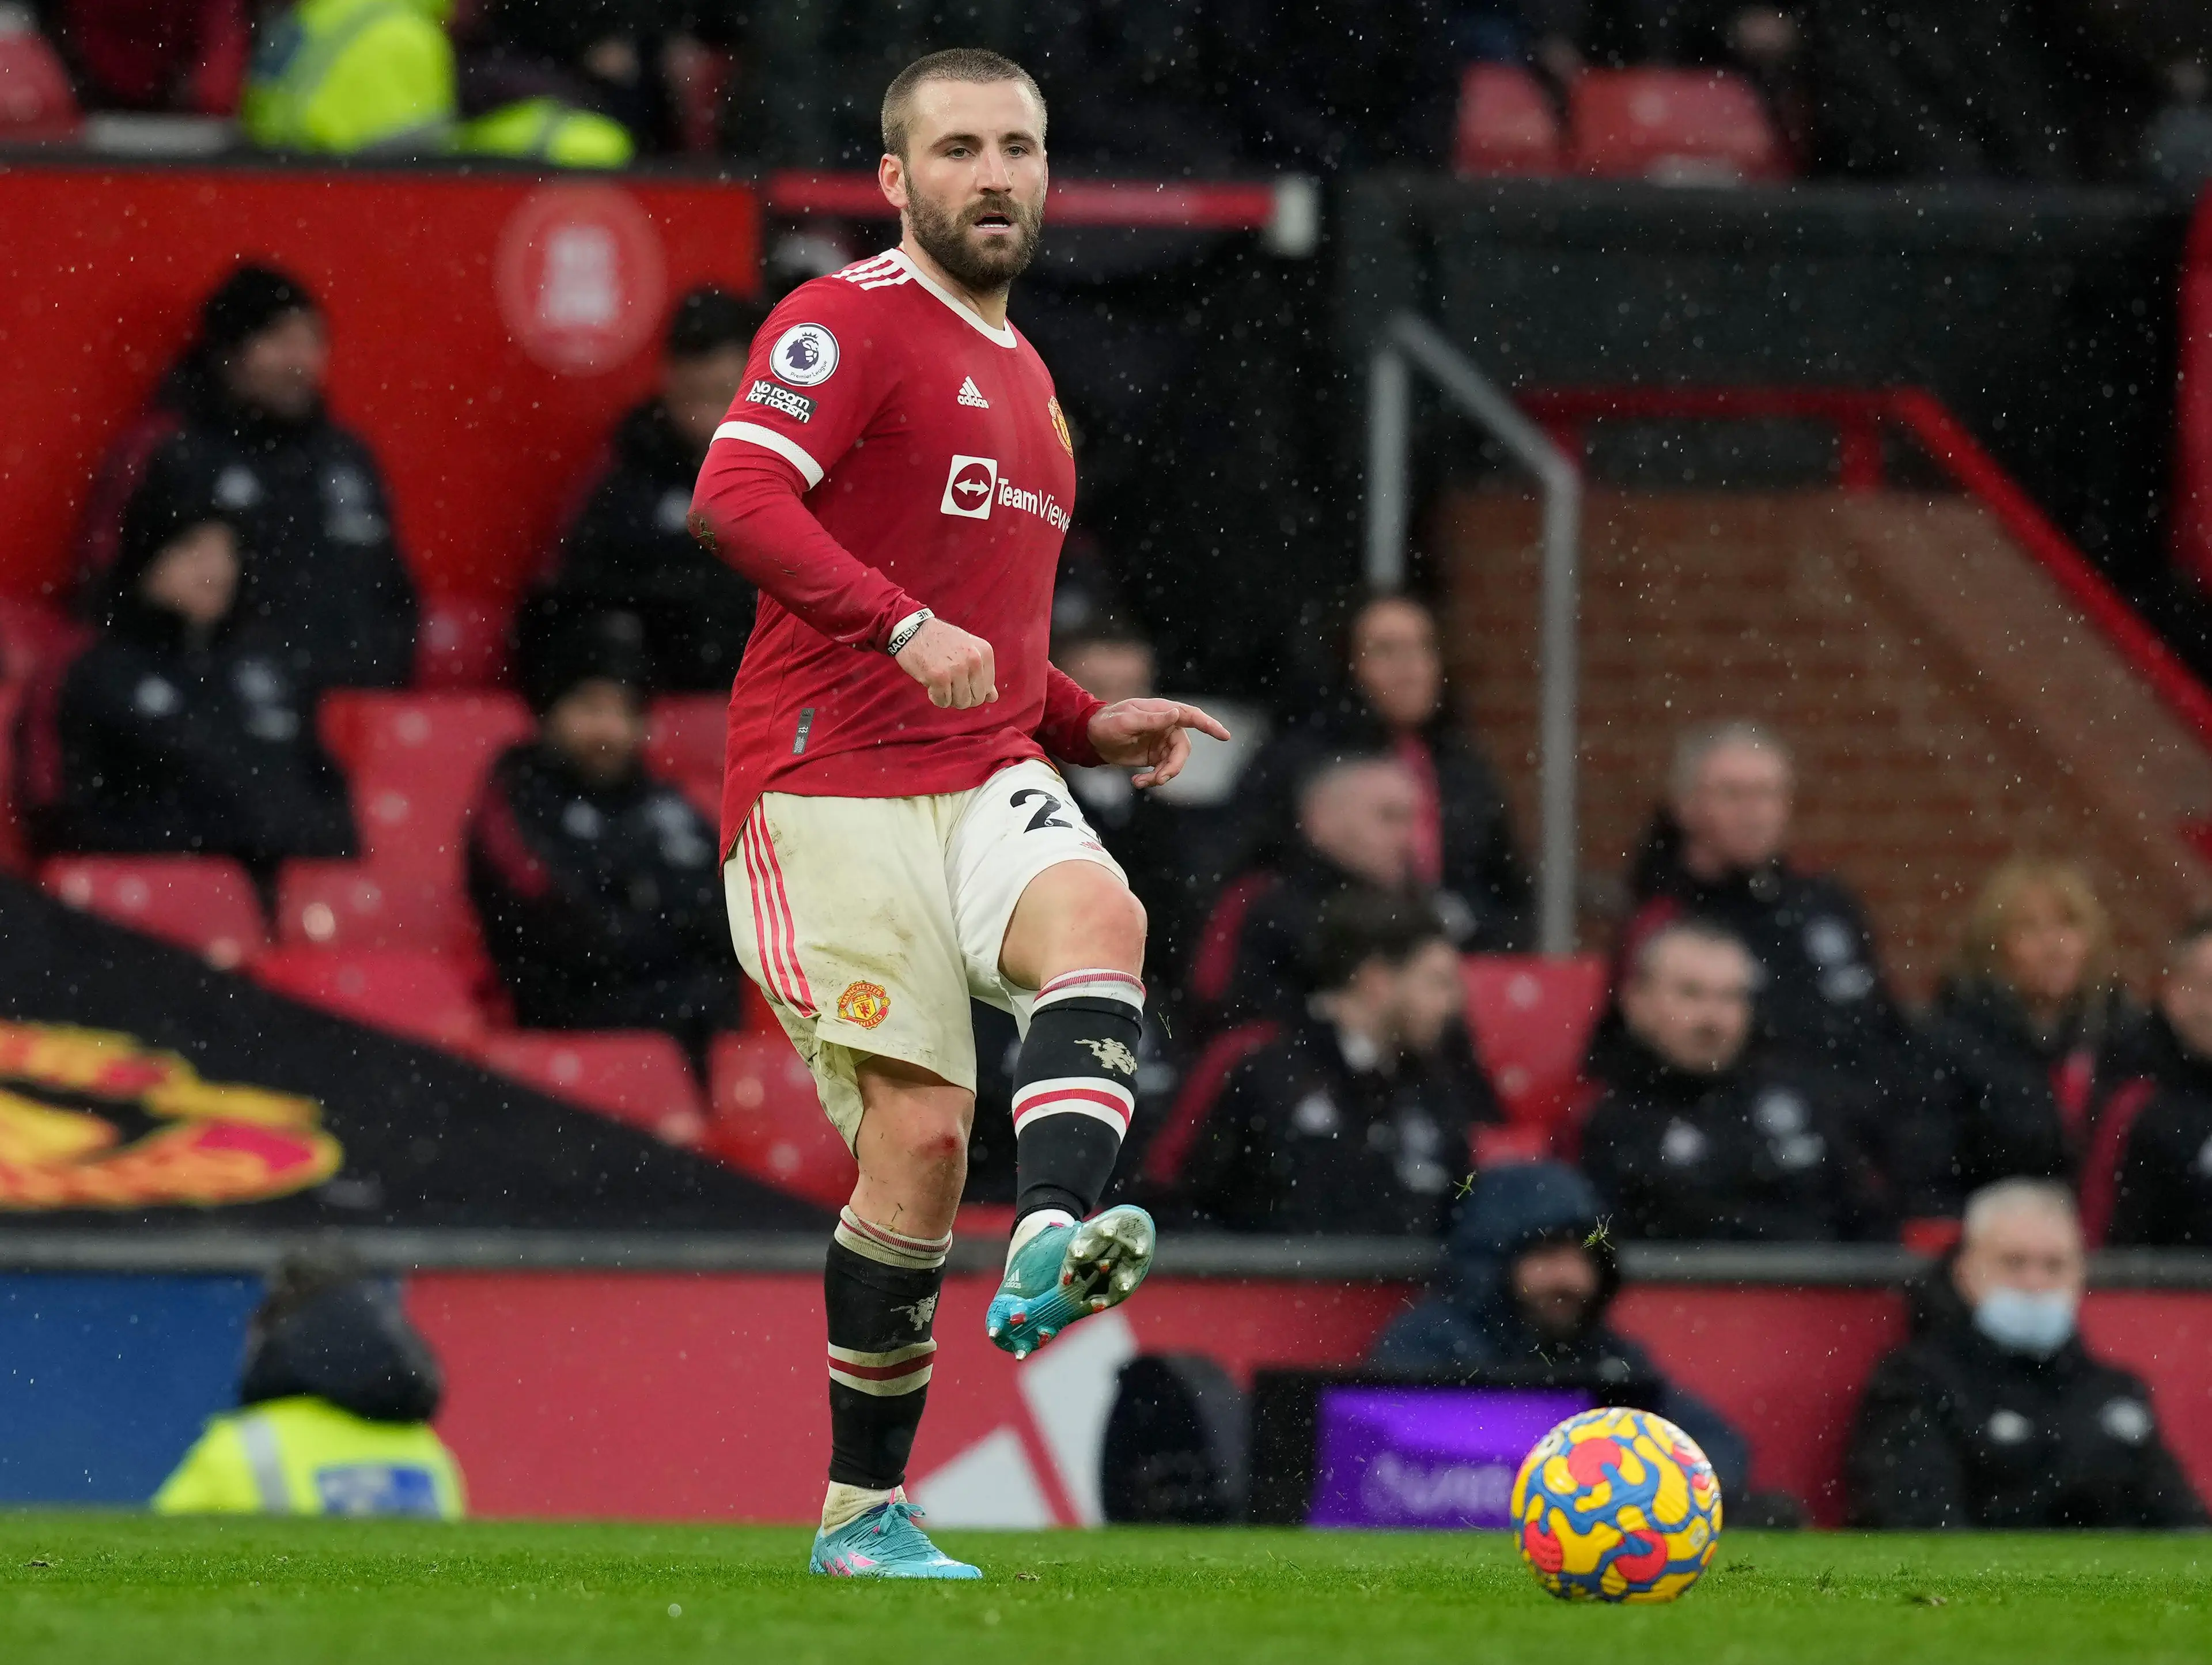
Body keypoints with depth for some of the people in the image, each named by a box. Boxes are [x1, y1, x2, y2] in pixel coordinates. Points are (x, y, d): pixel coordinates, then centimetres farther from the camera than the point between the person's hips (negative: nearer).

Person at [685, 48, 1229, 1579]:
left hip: (989, 778, 6)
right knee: (920, 1130, -13)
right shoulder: (851, 321, -2)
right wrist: (903, 622, -32)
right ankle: (863, 1513, -2)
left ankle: (1051, 1248, -50)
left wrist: (1091, 728, 18)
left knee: (1099, 918, -28)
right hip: (831, 791, -6)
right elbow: (737, 495, -21)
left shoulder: (1023, 377, 24)